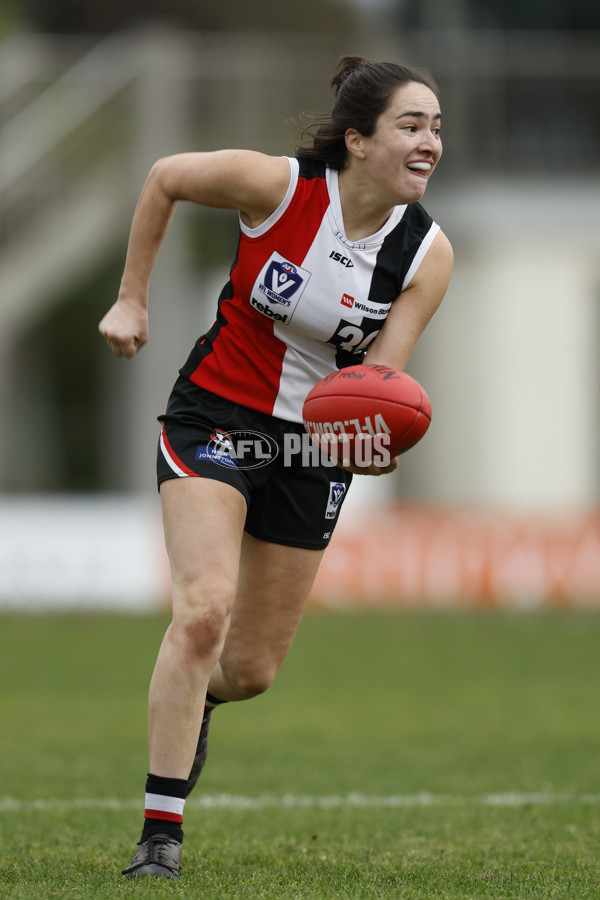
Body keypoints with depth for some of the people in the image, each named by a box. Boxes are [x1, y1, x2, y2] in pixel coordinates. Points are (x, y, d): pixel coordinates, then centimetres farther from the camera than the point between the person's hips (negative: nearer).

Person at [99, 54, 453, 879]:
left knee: (252, 670, 10)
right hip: (216, 415, -3)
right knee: (205, 607, -25)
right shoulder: (278, 185, -19)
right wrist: (132, 299, 2)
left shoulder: (427, 253, -11)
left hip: (315, 446, 3)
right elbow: (164, 178, -1)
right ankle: (160, 835, -18)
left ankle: (194, 698, 50)